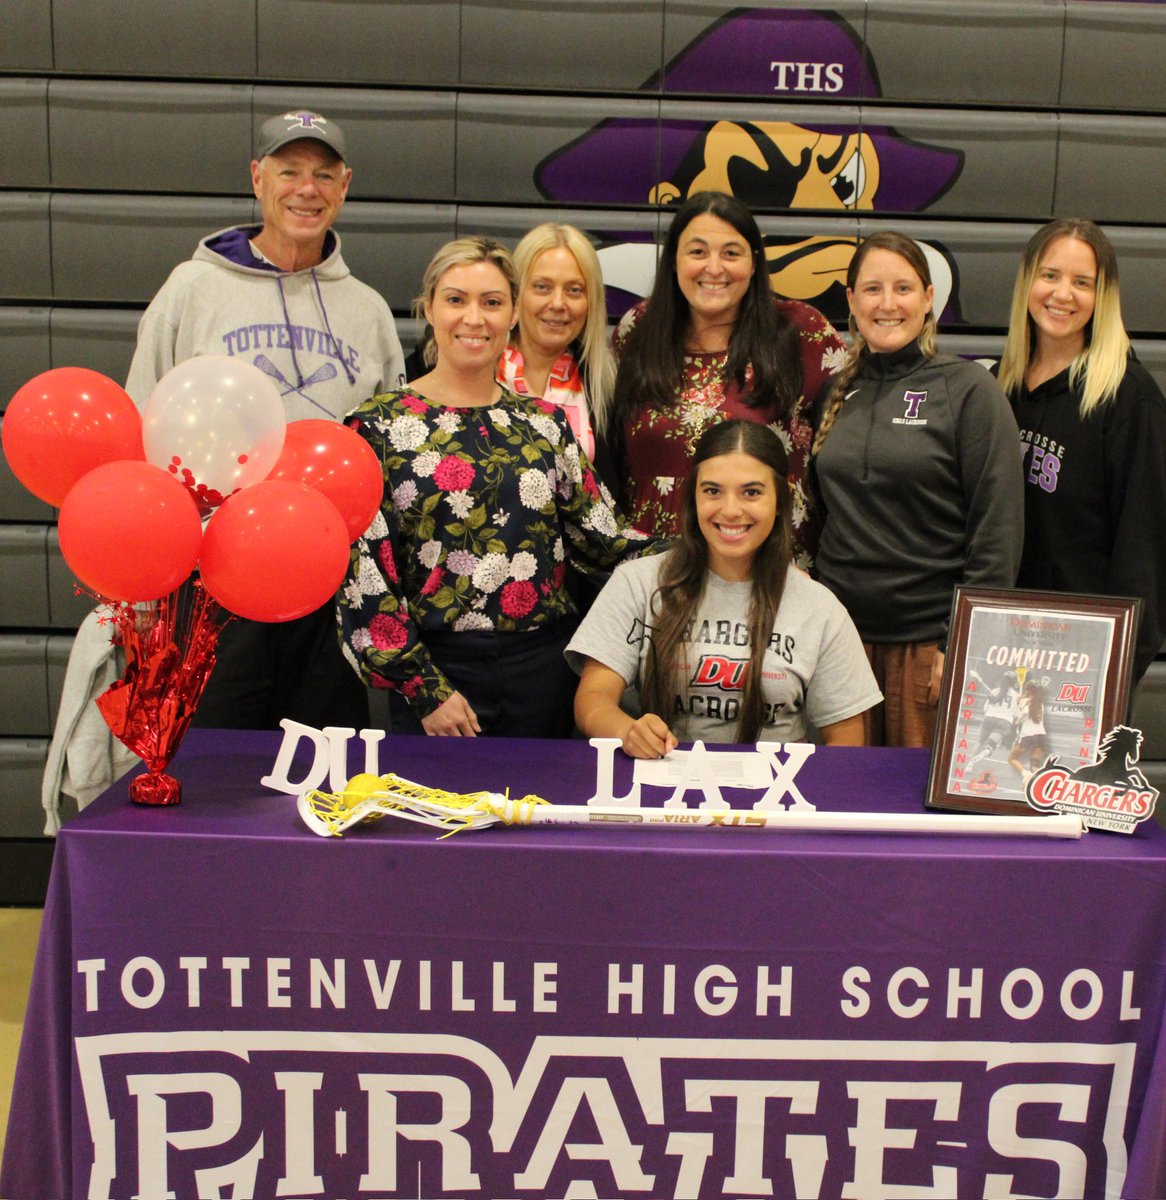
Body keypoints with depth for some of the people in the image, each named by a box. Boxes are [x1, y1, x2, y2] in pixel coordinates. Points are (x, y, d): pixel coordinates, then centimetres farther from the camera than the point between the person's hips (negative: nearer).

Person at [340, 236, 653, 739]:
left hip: (545, 671, 3)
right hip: (438, 672, -3)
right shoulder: (381, 426, -3)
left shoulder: (545, 422, 8)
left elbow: (600, 538, 6)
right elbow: (363, 570, -7)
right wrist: (425, 688, -11)